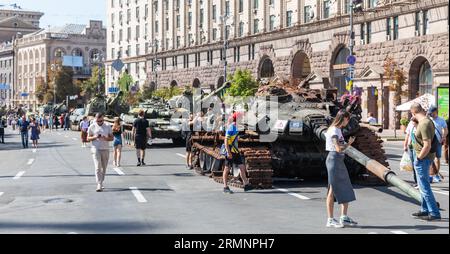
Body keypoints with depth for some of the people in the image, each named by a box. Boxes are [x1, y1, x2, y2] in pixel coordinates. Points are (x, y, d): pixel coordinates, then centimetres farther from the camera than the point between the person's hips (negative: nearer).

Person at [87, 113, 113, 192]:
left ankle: (101, 183, 23)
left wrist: (106, 138, -14)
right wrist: (95, 137, -15)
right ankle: (99, 185, -18)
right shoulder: (92, 127, 3)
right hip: (96, 149, -3)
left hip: (105, 149, 3)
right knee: (98, 167, -13)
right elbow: (88, 138, 6)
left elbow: (112, 138, 7)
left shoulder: (107, 126, 6)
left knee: (104, 168, 8)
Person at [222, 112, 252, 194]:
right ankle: (225, 187, 7)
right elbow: (226, 140, -18)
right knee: (227, 169, 0)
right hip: (230, 151, -9)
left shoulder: (236, 127, 12)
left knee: (242, 167, 5)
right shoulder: (231, 127, -14)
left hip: (235, 151, 9)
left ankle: (246, 185, 9)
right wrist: (228, 152, -23)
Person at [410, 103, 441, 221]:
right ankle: (425, 210, 31)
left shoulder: (424, 124, -23)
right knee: (423, 185, 20)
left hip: (423, 158, -10)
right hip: (427, 157, 10)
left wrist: (418, 158, -19)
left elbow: (427, 146, -27)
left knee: (424, 186, -4)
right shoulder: (428, 121, 8)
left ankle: (434, 213, -1)